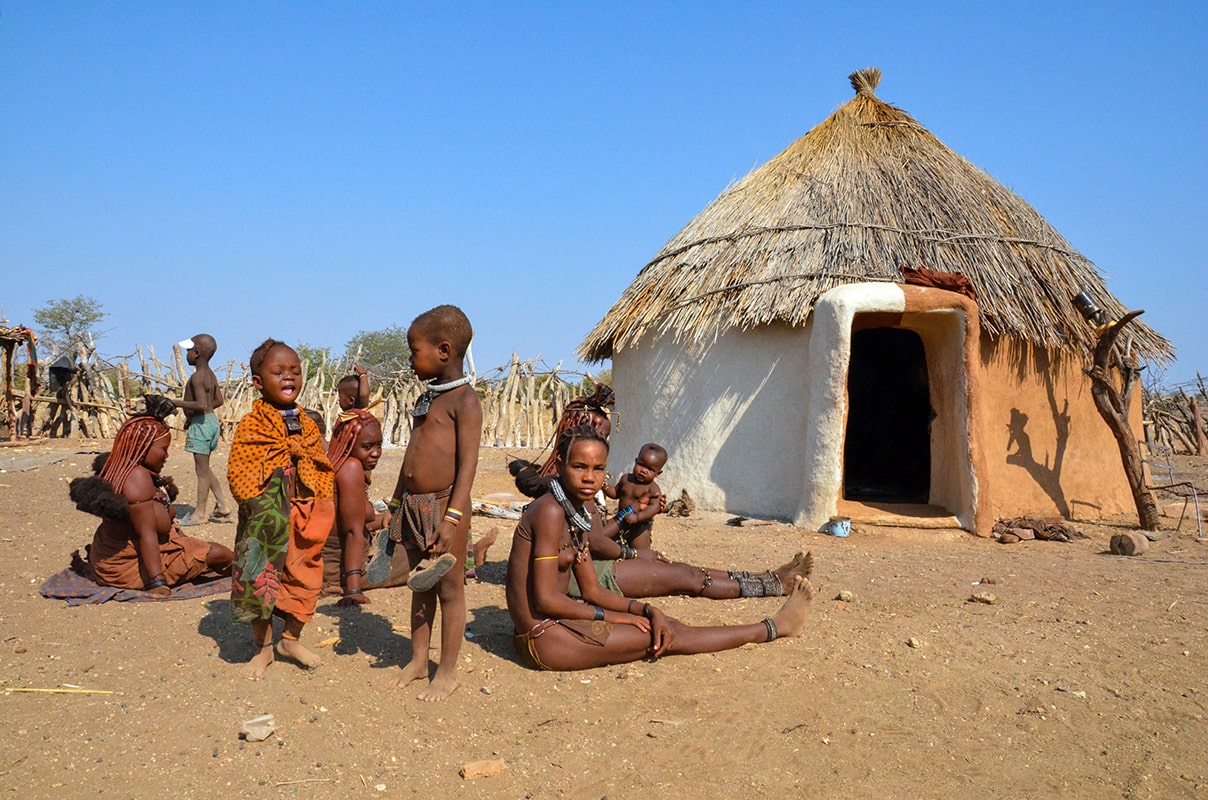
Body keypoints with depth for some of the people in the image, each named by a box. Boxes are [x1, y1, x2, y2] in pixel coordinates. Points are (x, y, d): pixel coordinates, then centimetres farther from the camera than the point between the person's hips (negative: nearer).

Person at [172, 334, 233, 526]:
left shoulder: (196, 377, -18)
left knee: (202, 470, -1)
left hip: (201, 424, -9)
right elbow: (219, 400, 16)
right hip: (211, 420, 10)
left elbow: (201, 404, -28)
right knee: (204, 469, 17)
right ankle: (222, 507, 18)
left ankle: (199, 513, 7)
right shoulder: (211, 375, 10)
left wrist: (177, 403, -18)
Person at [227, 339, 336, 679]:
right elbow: (239, 472, -11)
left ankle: (291, 639, 31)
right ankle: (263, 648, 21)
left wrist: (321, 508, 5)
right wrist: (262, 507, -17)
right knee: (260, 579, 3)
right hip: (266, 522, -5)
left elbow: (322, 468, 13)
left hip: (305, 517, 5)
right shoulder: (251, 425, -8)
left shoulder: (308, 425, 8)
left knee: (303, 576, 12)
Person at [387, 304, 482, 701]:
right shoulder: (426, 399, 15)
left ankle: (447, 671, 14)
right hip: (412, 506, 8)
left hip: (444, 506, -8)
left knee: (450, 589, 4)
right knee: (420, 586, 17)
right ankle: (418, 659, 29)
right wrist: (396, 504, 20)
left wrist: (452, 517, -24)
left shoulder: (464, 400, -11)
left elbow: (468, 462, -18)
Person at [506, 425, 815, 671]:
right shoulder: (550, 511, -20)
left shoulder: (584, 514, 7)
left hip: (554, 623, 8)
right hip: (543, 639, -8)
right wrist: (608, 616, -10)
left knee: (664, 624, 10)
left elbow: (592, 591, 9)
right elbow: (546, 599, -22)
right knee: (668, 638, -2)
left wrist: (648, 611, -3)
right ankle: (774, 628, 10)